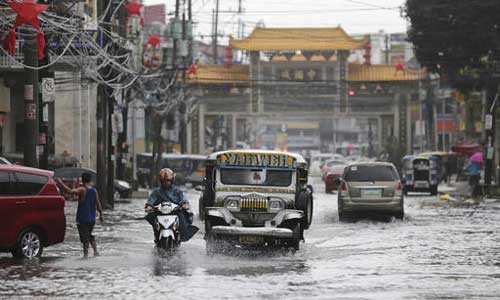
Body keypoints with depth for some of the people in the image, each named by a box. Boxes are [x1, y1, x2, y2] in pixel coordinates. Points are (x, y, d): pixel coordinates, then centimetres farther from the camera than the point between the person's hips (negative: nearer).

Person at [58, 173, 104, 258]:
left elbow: (69, 191, -27)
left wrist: (61, 183, -18)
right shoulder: (94, 191, 3)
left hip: (82, 218, -5)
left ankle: (86, 253, -2)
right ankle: (95, 251, 13)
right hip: (92, 218, 5)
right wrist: (101, 215, 16)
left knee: (85, 236, -1)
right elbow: (98, 204, 5)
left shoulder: (82, 190, -13)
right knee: (90, 235, 22)